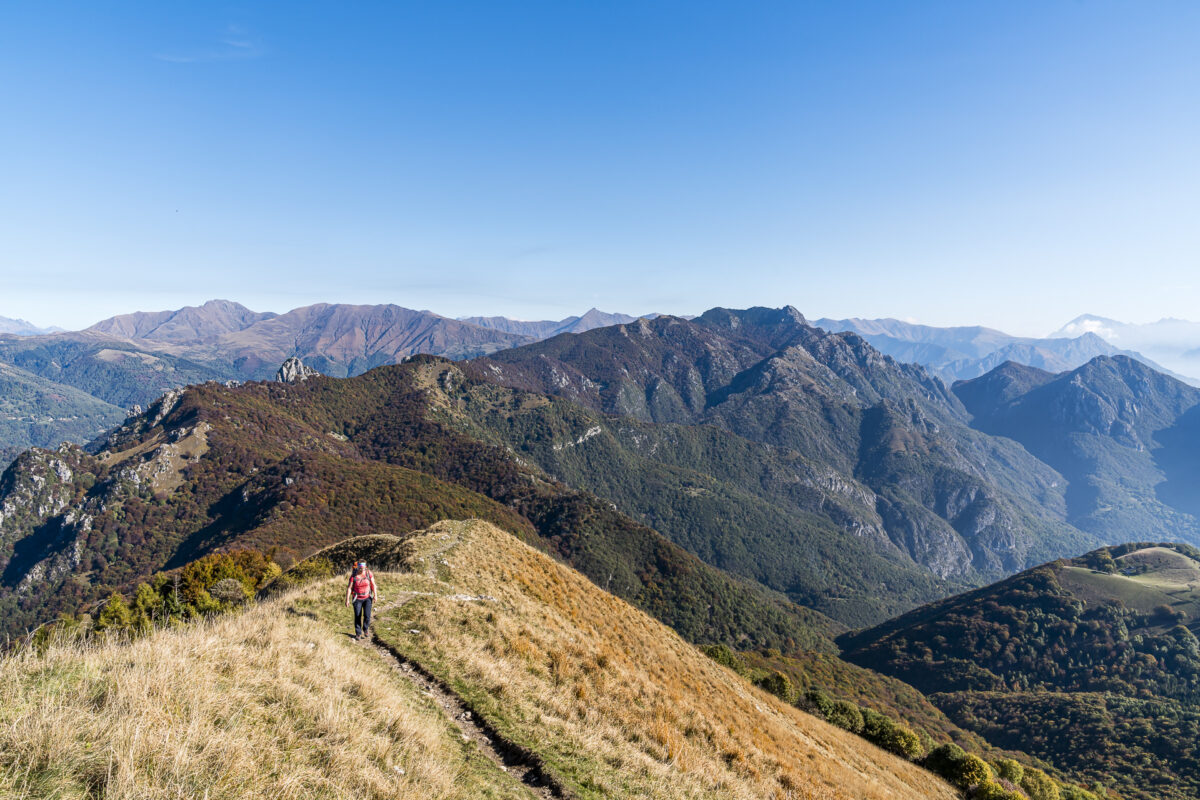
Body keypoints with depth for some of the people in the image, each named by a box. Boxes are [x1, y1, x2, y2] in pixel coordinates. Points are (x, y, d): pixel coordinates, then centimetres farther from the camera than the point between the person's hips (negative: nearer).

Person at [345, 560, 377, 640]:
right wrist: (347, 599, -13)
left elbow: (373, 584, -3)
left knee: (367, 615, -9)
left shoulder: (368, 573, -10)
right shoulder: (353, 576, -14)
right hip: (357, 599, -1)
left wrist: (375, 595, -4)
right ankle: (358, 634, 16)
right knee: (357, 616, -1)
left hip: (367, 598, 1)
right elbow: (349, 588, -10)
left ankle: (366, 629, 17)